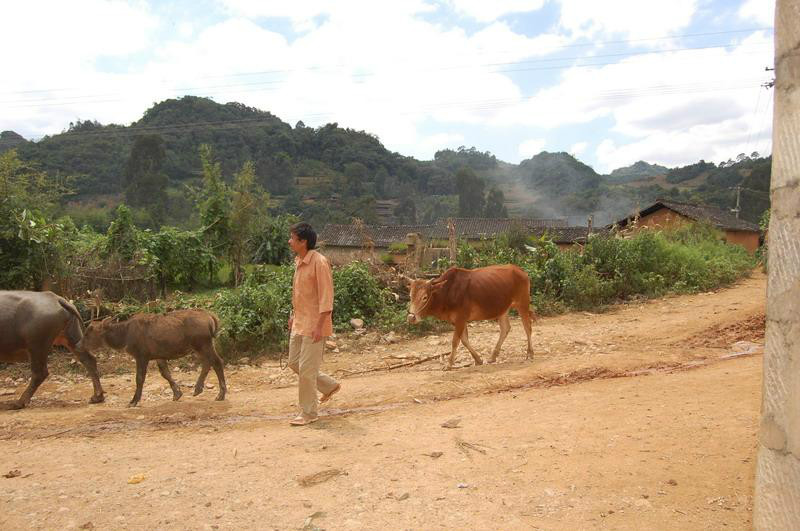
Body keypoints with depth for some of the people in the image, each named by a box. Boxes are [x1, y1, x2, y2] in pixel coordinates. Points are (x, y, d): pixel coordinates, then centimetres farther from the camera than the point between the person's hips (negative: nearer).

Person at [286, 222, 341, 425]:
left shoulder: (319, 262, -18)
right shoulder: (298, 261, 9)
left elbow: (326, 296, -20)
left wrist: (319, 325, -23)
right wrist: (293, 315, 20)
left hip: (313, 325, -9)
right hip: (299, 323, 9)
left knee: (306, 369, -2)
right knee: (294, 363, 16)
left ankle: (308, 413, 13)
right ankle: (330, 385, 32)